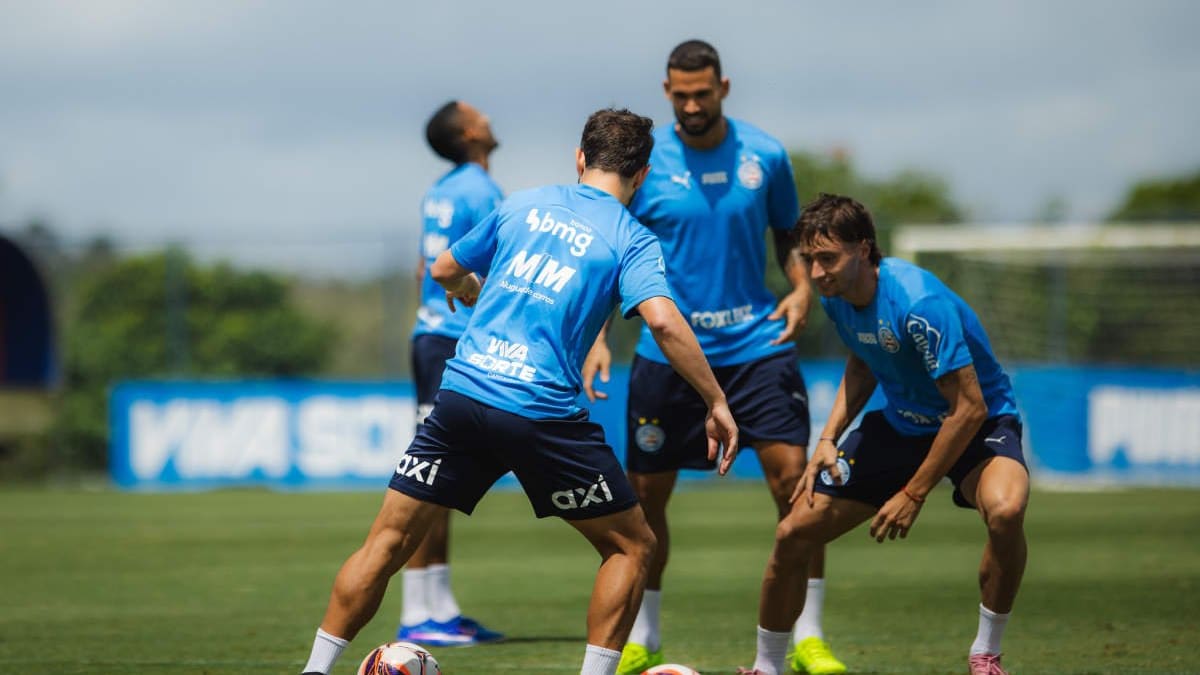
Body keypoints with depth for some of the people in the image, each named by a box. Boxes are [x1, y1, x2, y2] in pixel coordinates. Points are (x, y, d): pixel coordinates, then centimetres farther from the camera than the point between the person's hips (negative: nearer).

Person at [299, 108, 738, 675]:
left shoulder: (522, 205, 15)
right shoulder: (632, 240, 2)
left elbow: (444, 271, 25)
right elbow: (663, 320, -14)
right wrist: (716, 404, -8)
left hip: (462, 391, 4)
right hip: (545, 411, -4)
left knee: (388, 542, 12)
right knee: (632, 546, 12)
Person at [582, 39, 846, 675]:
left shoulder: (764, 156, 1)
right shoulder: (644, 162, -3)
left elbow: (788, 235, 16)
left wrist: (802, 288, -3)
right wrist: (596, 337, -8)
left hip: (755, 342, 0)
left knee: (793, 475, -12)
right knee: (645, 496, 5)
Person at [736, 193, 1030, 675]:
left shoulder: (920, 304, -32)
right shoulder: (836, 296, -8)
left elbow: (970, 407, -28)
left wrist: (913, 494, -22)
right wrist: (829, 439, 0)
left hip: (976, 424, -7)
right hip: (901, 422, 7)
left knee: (1005, 510, -39)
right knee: (793, 536, -1)